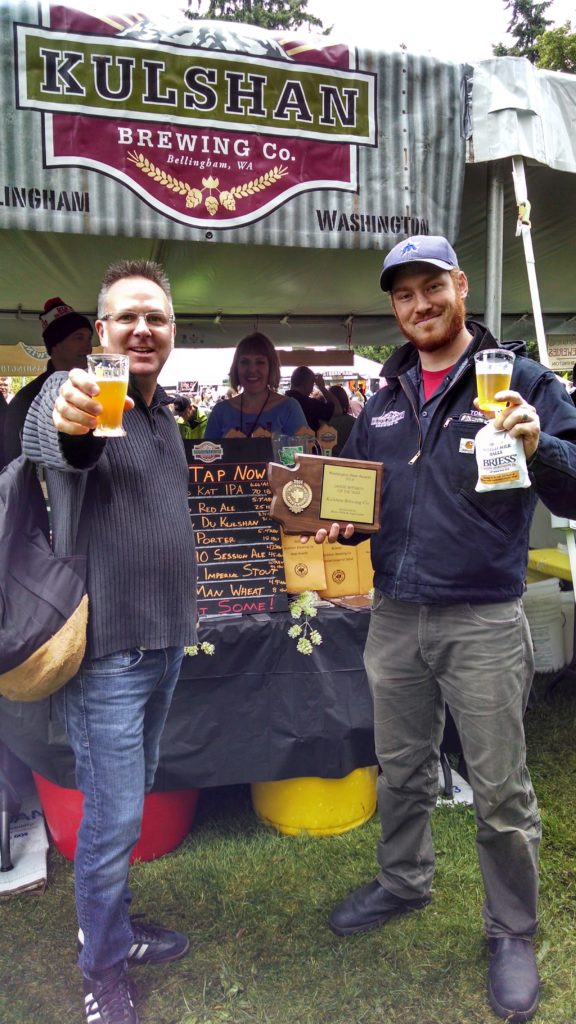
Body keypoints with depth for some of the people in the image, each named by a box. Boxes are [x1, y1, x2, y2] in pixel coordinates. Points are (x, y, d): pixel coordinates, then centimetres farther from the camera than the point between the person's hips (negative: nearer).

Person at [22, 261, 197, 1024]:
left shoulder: (164, 412, 11)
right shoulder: (73, 391, -14)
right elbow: (48, 439, -39)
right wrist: (71, 424, -62)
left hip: (164, 639, 8)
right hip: (106, 645, -8)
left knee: (128, 801, 21)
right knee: (113, 816, 2)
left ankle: (112, 926, 42)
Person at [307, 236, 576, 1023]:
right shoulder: (384, 399, 11)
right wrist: (337, 522, -1)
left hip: (482, 623, -4)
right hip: (394, 617, 5)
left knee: (500, 791, 8)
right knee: (401, 770, 20)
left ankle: (512, 933, 31)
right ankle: (403, 882, 44)